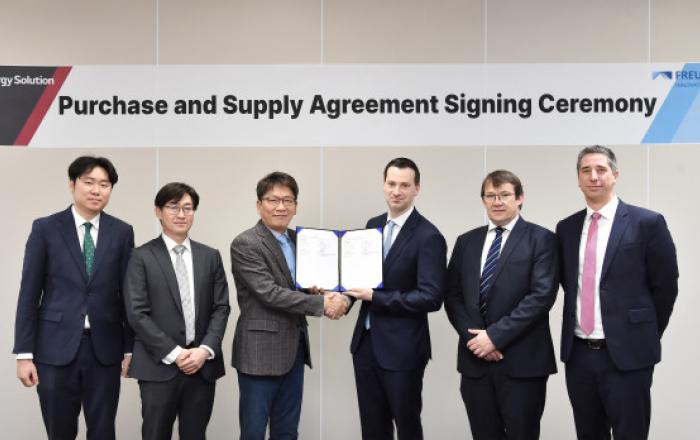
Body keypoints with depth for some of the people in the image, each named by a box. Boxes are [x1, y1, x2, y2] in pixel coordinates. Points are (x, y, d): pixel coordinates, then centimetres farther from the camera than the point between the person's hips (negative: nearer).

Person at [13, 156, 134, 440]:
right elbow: (29, 294, -1)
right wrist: (24, 354, -4)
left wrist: (130, 348, 4)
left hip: (104, 347, 1)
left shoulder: (122, 232, 3)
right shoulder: (45, 229, 0)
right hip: (56, 347, -1)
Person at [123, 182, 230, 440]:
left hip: (203, 364, 3)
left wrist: (205, 350, -8)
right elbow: (137, 313, -7)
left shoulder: (210, 256, 11)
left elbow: (221, 308, 6)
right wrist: (174, 354, -12)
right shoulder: (142, 257, 0)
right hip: (159, 366, -3)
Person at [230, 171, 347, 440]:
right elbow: (270, 293, -20)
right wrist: (321, 304, -19)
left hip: (294, 349, 7)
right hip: (260, 351, -7)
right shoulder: (245, 244, -12)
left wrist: (327, 298, -5)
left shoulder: (298, 240, 11)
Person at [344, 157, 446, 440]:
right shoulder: (373, 225, 7)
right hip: (365, 341, 6)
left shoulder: (428, 236, -15)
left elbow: (431, 298, -21)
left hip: (402, 348, -6)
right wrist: (348, 291, -4)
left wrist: (374, 297, -20)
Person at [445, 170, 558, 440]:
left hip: (522, 361, -4)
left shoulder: (540, 239, -1)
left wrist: (496, 335, -15)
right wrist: (472, 336, -7)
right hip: (475, 359, 4)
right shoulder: (467, 241, 13)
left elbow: (542, 295, -12)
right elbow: (452, 295, 9)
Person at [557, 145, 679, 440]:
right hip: (577, 353, 5)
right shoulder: (566, 228, 9)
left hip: (627, 354, -4)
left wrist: (646, 335, 4)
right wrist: (580, 323, 10)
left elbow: (665, 285, -1)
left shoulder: (647, 223, -6)